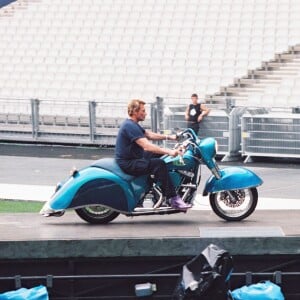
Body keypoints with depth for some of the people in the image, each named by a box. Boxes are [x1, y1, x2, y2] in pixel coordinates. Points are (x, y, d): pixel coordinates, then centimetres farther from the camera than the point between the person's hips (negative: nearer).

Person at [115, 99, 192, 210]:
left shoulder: (132, 124, 12)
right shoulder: (130, 126, -22)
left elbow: (149, 134, 19)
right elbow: (147, 146, -31)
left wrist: (169, 137, 9)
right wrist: (169, 151, -35)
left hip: (133, 158, 11)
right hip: (128, 164, -11)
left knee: (160, 154, 17)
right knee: (159, 164, -26)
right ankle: (172, 199, -26)